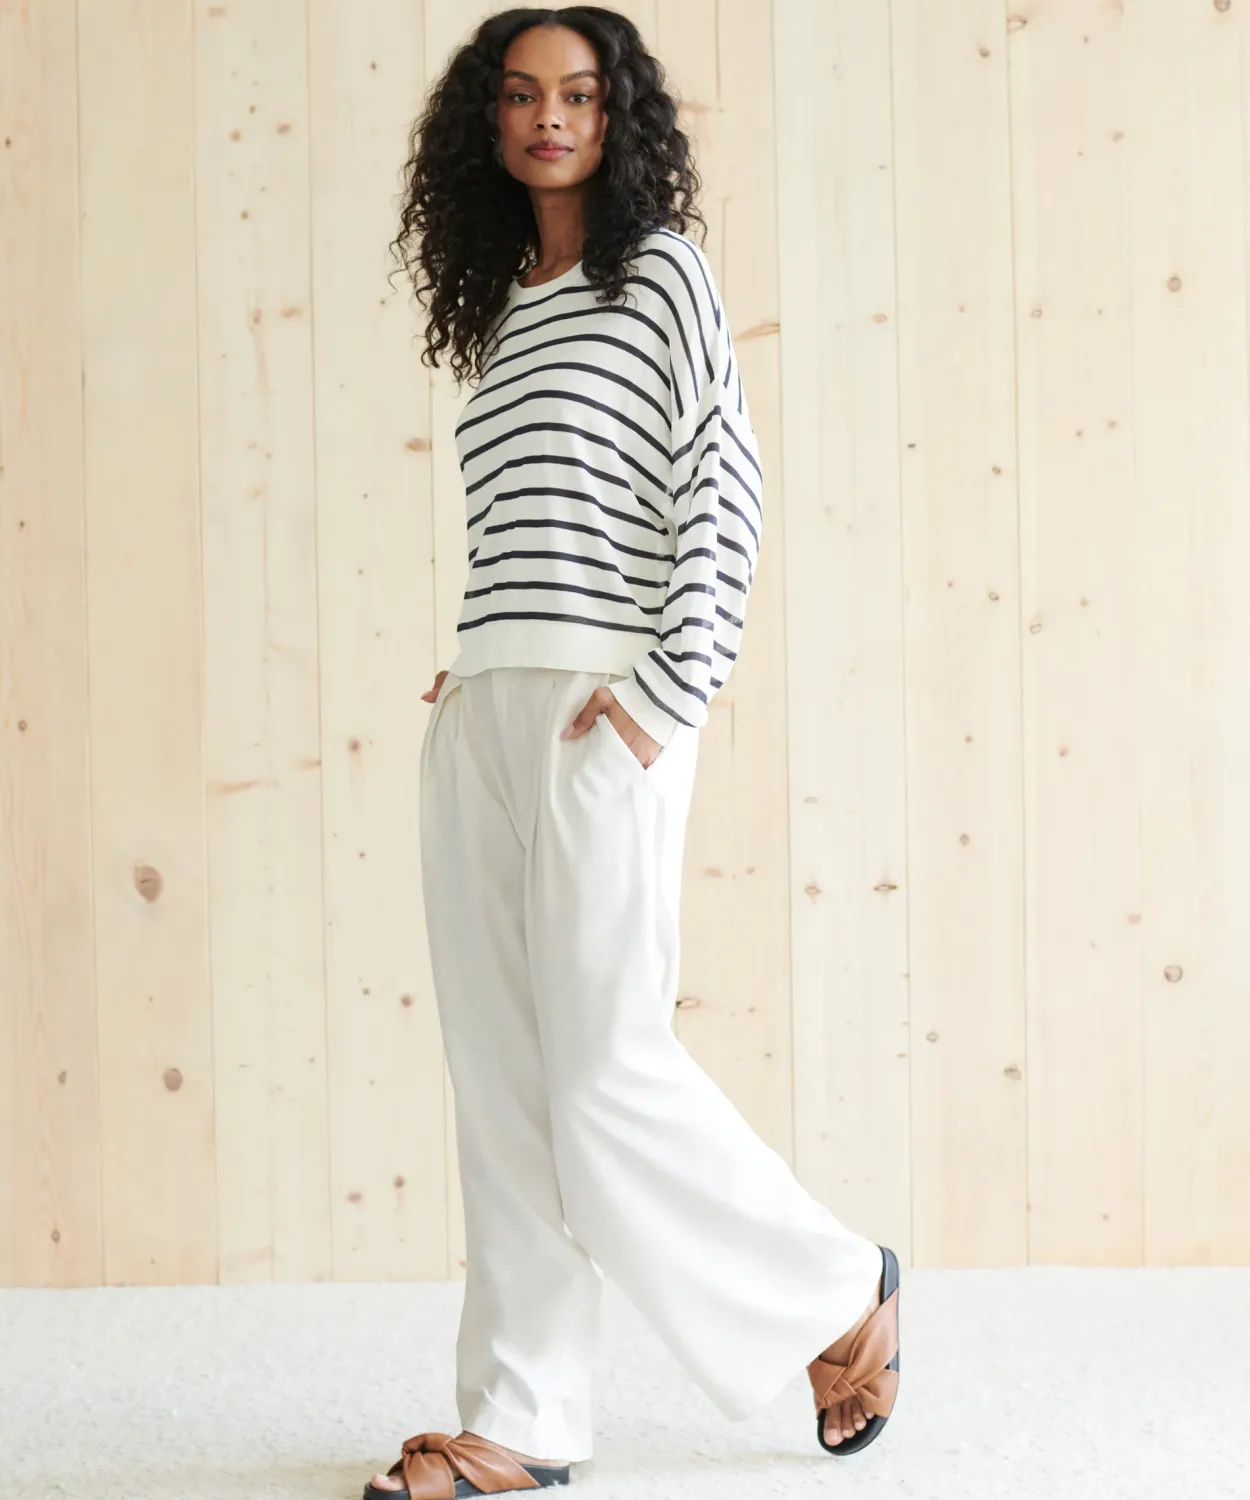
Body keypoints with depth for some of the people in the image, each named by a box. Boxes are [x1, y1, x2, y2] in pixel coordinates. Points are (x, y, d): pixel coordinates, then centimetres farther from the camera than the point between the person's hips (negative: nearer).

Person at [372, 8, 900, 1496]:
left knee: (605, 1068, -8)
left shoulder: (662, 275, 2)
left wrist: (664, 694, -14)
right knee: (501, 1076, 4)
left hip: (600, 713, -7)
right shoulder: (500, 312, 20)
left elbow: (724, 491, -7)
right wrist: (470, 673, 12)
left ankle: (838, 1288, 14)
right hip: (479, 711, 7)